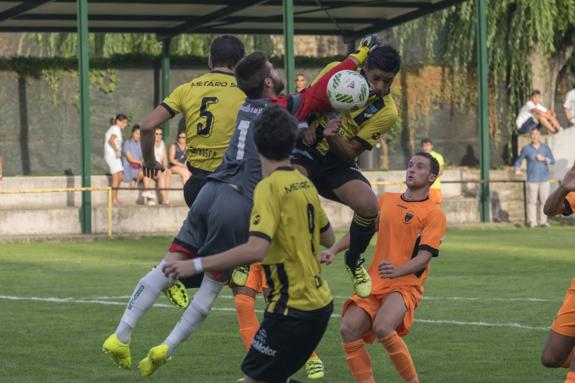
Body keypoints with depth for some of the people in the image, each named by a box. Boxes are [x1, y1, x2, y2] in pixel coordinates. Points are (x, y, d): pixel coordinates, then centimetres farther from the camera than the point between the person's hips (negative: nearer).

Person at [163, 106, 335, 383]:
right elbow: (327, 238, 22)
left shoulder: (269, 187, -16)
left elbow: (256, 249, -28)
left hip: (293, 307, -8)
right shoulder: (305, 184, 8)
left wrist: (196, 265, -28)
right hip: (318, 302, 8)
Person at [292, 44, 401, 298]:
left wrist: (332, 136, -31)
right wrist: (309, 125, -10)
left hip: (338, 163, 1)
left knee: (368, 205, -27)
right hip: (307, 152, -1)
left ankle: (354, 261, 5)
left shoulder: (386, 112, -9)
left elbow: (351, 152, -11)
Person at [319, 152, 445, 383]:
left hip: (405, 284, -6)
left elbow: (424, 257, -13)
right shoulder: (386, 200, 14)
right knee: (349, 329, -15)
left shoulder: (433, 213, -3)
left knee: (382, 328, -30)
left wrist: (397, 271, -31)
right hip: (374, 283, 6)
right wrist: (334, 250, 10)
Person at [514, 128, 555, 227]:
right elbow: (518, 161, 9)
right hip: (532, 180, -2)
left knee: (544, 200, -2)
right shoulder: (526, 149, 2)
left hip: (544, 179, 2)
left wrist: (544, 159, -13)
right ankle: (532, 221, -1)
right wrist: (517, 170, -10)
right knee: (532, 201, -6)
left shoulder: (545, 148, 7)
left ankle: (543, 221, 2)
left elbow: (552, 161, 6)